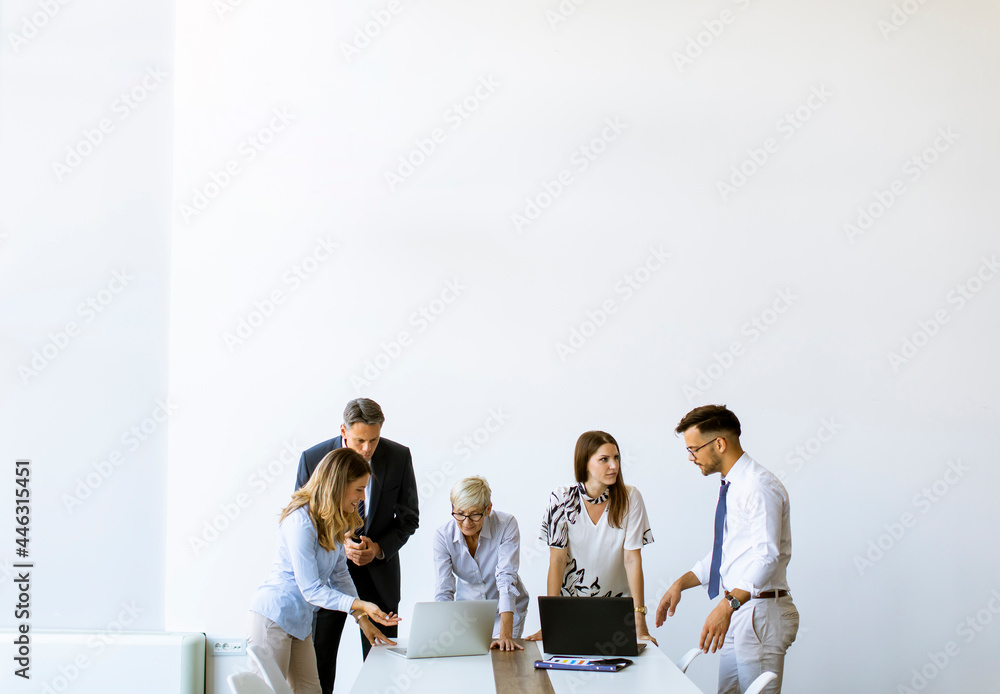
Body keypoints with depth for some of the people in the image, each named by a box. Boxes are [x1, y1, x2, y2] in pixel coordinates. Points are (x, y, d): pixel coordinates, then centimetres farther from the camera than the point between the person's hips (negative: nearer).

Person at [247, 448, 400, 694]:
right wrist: (361, 606, -29)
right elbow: (311, 589, -23)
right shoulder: (301, 522, -23)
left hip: (300, 621, 9)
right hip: (273, 617, -9)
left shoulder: (334, 522, 6)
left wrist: (363, 619, 7)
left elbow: (340, 574, 11)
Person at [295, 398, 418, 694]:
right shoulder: (313, 459, -13)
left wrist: (379, 548, -17)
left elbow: (408, 517, 0)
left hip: (379, 573, 1)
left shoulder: (399, 457, -9)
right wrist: (339, 544, -20)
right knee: (319, 660, 6)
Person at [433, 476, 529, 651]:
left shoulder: (506, 525, -22)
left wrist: (505, 635, -37)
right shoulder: (443, 536, -16)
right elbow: (444, 592, -18)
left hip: (505, 609, -2)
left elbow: (506, 579, -28)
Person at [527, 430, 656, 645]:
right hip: (570, 603, 0)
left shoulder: (630, 498, -7)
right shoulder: (563, 498, -8)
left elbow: (632, 558, -9)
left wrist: (640, 623, -15)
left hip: (617, 605, 0)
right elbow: (557, 559, -9)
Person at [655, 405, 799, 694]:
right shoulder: (732, 486, 15)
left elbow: (767, 556, -27)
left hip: (759, 612, -10)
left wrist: (727, 605, -34)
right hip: (736, 610, 10)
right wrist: (681, 583, 13)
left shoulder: (759, 486, -16)